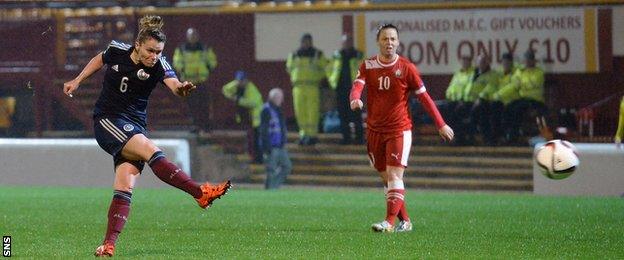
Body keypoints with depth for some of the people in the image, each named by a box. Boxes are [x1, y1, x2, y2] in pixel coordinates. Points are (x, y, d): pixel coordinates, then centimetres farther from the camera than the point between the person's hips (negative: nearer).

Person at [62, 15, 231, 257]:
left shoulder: (158, 65, -10)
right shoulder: (117, 51, -7)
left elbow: (172, 83, -31)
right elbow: (100, 59, 17)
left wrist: (181, 88, -53)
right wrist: (77, 81, 19)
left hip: (134, 127, 3)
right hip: (107, 120, -3)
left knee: (125, 187, -11)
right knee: (150, 150, -26)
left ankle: (109, 244, -10)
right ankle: (201, 193, -34)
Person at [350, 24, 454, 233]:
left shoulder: (406, 68, -4)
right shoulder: (368, 66, 3)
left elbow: (424, 97, 2)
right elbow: (357, 86, -13)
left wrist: (441, 125, 4)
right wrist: (355, 100, -38)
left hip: (399, 130, -4)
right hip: (374, 130, 4)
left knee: (394, 175, -14)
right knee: (385, 178, 7)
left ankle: (390, 221, -21)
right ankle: (404, 221, 17)